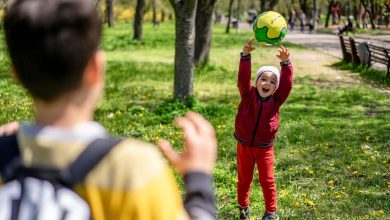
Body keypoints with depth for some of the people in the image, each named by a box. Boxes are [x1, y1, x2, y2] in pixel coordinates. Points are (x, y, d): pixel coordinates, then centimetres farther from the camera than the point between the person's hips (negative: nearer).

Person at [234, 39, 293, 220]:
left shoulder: (276, 100, -7)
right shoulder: (248, 95, -10)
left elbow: (287, 83, -19)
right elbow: (243, 78, -23)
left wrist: (285, 63, -33)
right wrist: (245, 56, -37)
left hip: (264, 148, 0)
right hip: (244, 145, 0)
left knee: (267, 180, 7)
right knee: (244, 179, 14)